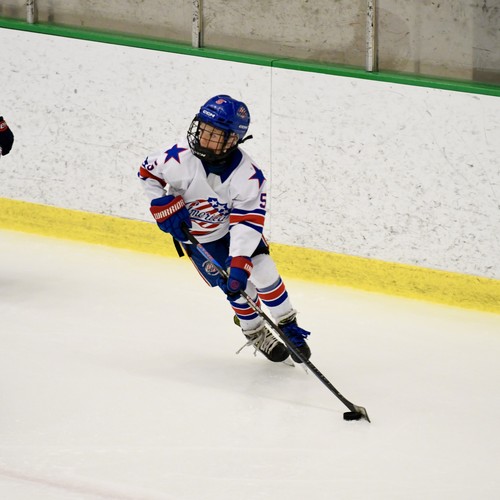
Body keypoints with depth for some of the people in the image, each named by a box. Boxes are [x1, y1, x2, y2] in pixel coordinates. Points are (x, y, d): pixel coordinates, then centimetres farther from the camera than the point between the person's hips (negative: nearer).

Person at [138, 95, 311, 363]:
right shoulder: (181, 157, -31)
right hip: (195, 234, -1)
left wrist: (240, 263, -41)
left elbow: (247, 223, -32)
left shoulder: (249, 176, -30)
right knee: (239, 286, -5)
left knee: (264, 271, -9)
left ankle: (287, 325, 15)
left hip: (235, 224, 1)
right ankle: (255, 333, 21)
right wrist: (164, 206, -20)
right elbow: (148, 172, -11)